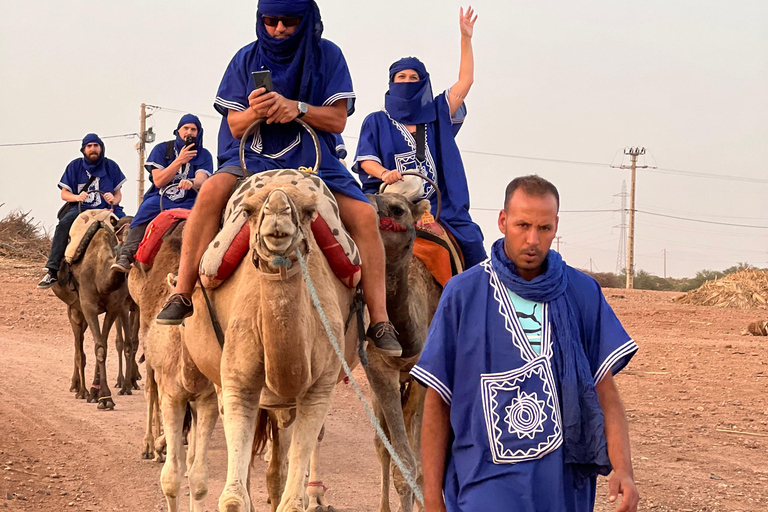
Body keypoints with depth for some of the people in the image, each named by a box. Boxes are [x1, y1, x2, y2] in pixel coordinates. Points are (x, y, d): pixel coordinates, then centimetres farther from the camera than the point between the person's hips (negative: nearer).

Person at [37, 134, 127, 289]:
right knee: (63, 225, -32)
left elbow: (118, 194, 12)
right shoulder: (75, 166, 7)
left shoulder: (110, 166, 10)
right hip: (80, 209, -1)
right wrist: (77, 197, -14)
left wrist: (113, 200, -12)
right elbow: (64, 194, 8)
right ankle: (52, 272, -34)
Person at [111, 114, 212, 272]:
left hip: (188, 202, 1)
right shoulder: (162, 149, 8)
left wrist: (191, 182, -36)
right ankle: (126, 256, -40)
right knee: (146, 209, -32)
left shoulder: (204, 155, 9)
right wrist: (179, 161, -14)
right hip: (161, 198, -1)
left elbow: (202, 180, -10)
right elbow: (158, 181, -4)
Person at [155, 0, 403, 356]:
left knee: (364, 214, -22)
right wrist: (254, 111, -22)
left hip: (314, 160, 0)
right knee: (211, 190, -30)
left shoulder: (326, 56, 2)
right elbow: (234, 125, 2)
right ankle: (181, 296, -27)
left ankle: (380, 321, -16)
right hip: (254, 158, 0)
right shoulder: (247, 59, 4)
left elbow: (338, 120, -3)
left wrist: (296, 107, -21)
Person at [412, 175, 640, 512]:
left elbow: (604, 389, 3)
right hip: (486, 483, -2)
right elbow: (438, 402, 1)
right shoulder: (462, 294, -1)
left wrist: (623, 470, -11)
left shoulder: (583, 293, 5)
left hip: (564, 484, 2)